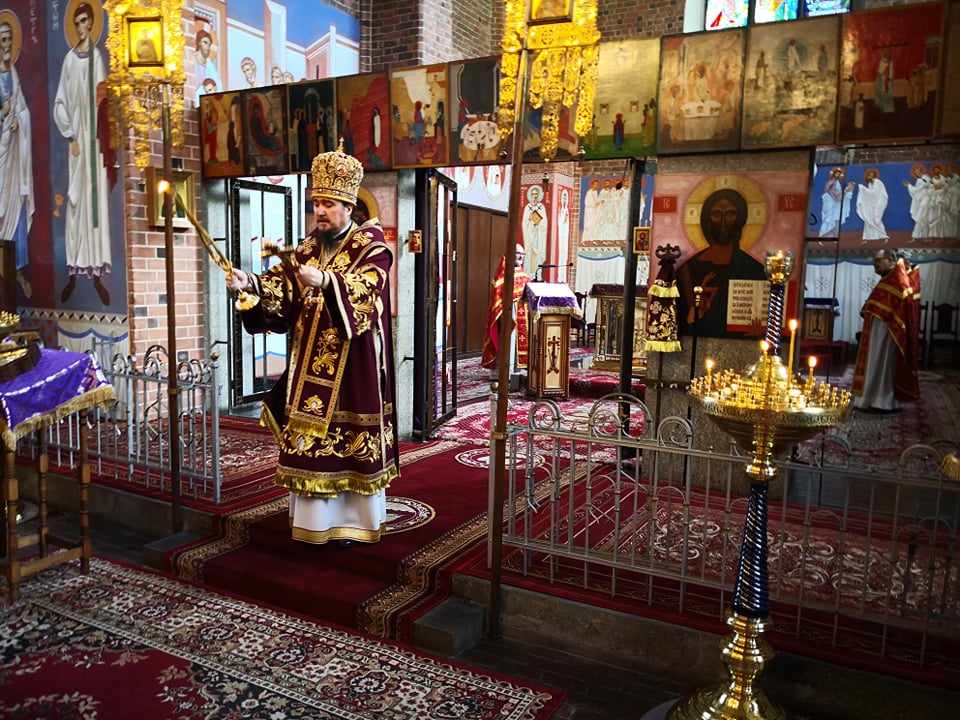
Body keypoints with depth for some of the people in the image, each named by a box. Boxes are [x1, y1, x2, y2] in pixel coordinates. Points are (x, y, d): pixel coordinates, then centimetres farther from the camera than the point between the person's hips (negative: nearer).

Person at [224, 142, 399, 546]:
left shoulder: (371, 244, -4)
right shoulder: (308, 248, 13)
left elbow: (364, 286, -22)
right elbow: (282, 285, 1)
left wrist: (326, 280, -39)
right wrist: (251, 284, -18)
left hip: (352, 365, -5)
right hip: (310, 365, 6)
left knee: (351, 439, 1)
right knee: (309, 438, 8)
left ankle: (354, 520, 14)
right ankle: (317, 519, 21)